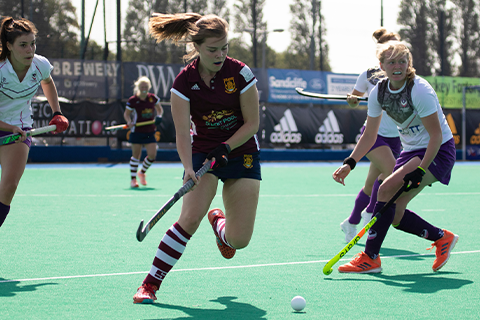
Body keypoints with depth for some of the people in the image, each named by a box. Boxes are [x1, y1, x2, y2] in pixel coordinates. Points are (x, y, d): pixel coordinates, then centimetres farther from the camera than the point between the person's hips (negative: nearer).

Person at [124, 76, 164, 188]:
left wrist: (159, 116, -3)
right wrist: (129, 122, -19)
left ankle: (142, 172, 23)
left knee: (152, 155, -4)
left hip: (150, 132, 3)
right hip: (137, 131, -3)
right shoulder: (133, 100, -8)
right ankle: (133, 179, 14)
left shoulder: (153, 98, 2)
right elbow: (126, 113, 0)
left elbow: (159, 108, 17)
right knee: (136, 155, 1)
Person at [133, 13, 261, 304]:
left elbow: (252, 123, -8)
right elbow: (183, 132, -16)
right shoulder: (184, 82, -12)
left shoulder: (240, 73, -13)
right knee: (190, 217, -24)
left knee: (240, 240, -7)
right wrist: (188, 168, -31)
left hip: (241, 152, 0)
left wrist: (225, 148, -20)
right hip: (203, 151, 0)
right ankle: (150, 285, -14)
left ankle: (219, 221, 32)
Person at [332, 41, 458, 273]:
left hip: (437, 151, -8)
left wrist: (420, 170, -28)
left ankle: (370, 258, -17)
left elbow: (436, 135, -21)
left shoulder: (420, 90, -22)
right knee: (395, 214, -1)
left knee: (387, 189, -24)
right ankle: (442, 238, 22)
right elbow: (369, 136, 5)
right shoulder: (379, 92, -2)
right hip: (410, 150, 8)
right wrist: (349, 163, -8)